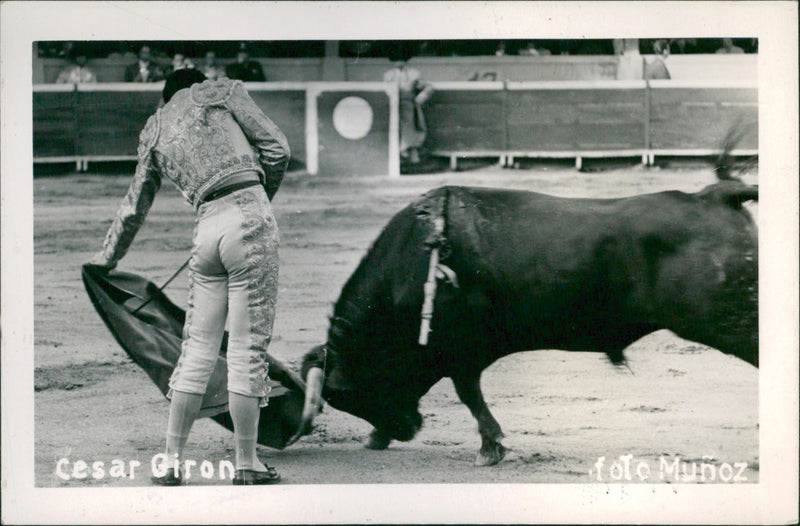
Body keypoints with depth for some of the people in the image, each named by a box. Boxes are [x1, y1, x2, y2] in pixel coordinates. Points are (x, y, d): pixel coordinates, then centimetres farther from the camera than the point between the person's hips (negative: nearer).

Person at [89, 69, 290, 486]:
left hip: (207, 225, 4)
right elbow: (276, 147, 4)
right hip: (249, 213, -4)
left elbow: (134, 206, 28)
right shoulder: (222, 92, 13)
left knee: (198, 348, 12)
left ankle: (172, 461, 13)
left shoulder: (154, 129, 23)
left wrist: (107, 258, 40)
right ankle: (246, 465, 2)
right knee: (248, 347, -1)